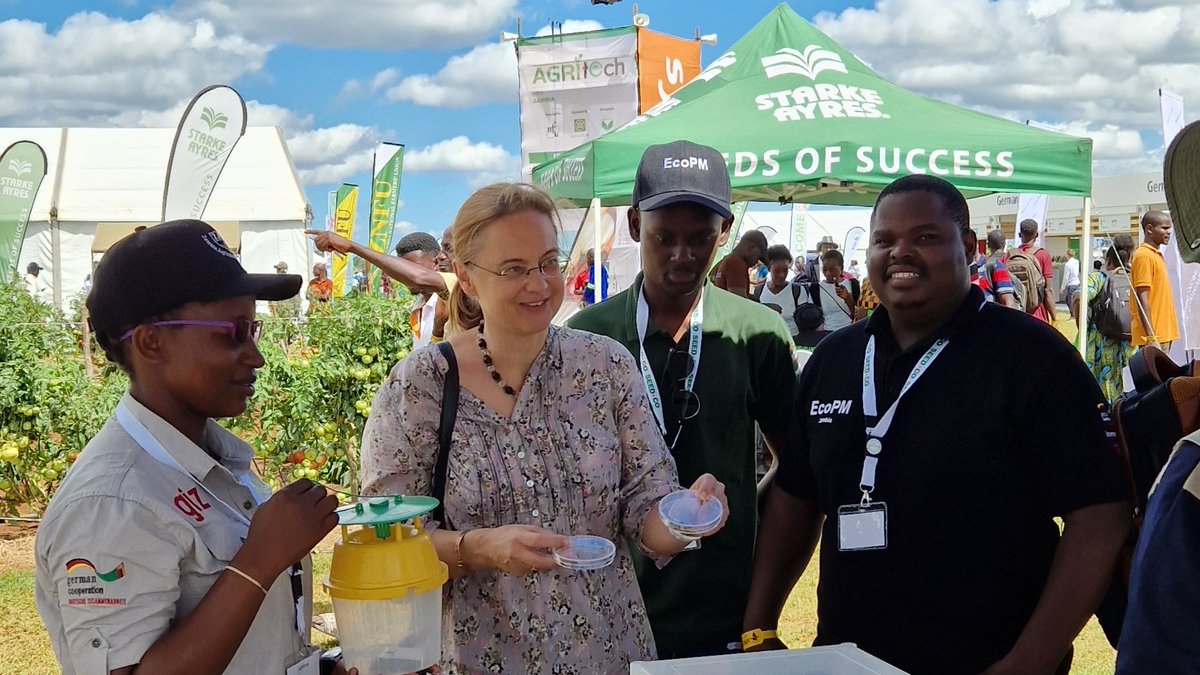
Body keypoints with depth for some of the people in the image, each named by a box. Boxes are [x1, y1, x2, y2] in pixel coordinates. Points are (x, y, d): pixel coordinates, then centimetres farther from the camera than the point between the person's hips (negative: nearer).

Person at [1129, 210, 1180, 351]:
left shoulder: (1157, 255, 16)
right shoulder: (1144, 255, -11)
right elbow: (1142, 299, -17)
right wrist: (1151, 338, -22)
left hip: (1163, 333, 9)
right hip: (1153, 336, -9)